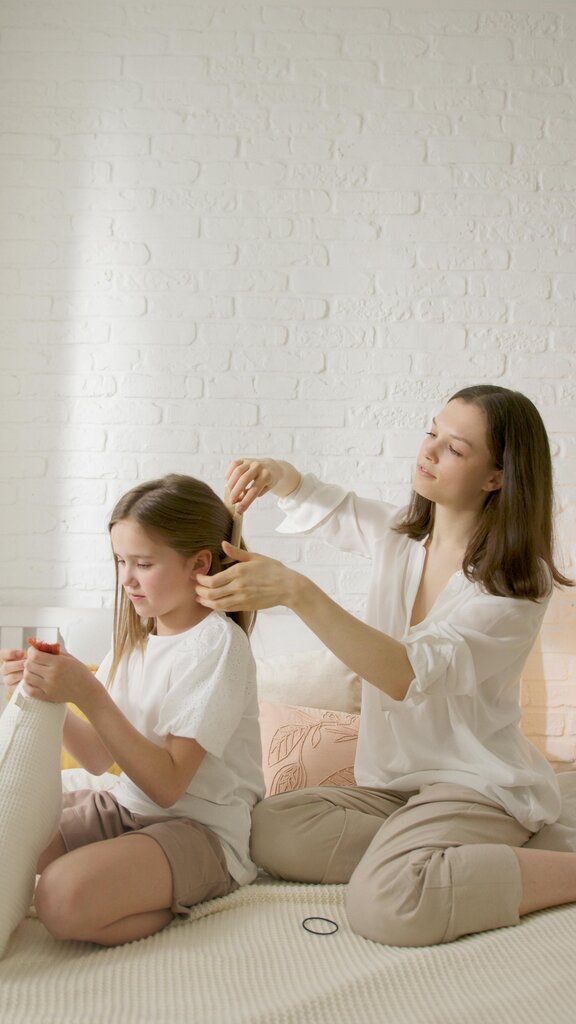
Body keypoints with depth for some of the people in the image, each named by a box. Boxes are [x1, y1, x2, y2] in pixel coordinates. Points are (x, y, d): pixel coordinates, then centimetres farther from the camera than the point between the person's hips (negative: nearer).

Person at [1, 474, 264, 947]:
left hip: (201, 830, -8)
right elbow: (99, 758, 8)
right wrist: (52, 695, -9)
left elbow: (167, 784, -20)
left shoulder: (217, 642, -15)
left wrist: (88, 694, -26)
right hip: (125, 806, 8)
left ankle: (174, 905, -4)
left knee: (65, 895, -30)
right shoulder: (136, 636, 9)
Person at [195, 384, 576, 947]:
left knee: (385, 904, -31)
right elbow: (321, 504, 20)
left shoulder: (516, 582, -16)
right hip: (390, 782, 6)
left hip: (476, 783, -6)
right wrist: (275, 472, -6)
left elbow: (412, 676, -28)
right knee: (267, 830, -16)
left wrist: (295, 591, -35)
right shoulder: (398, 534, 4)